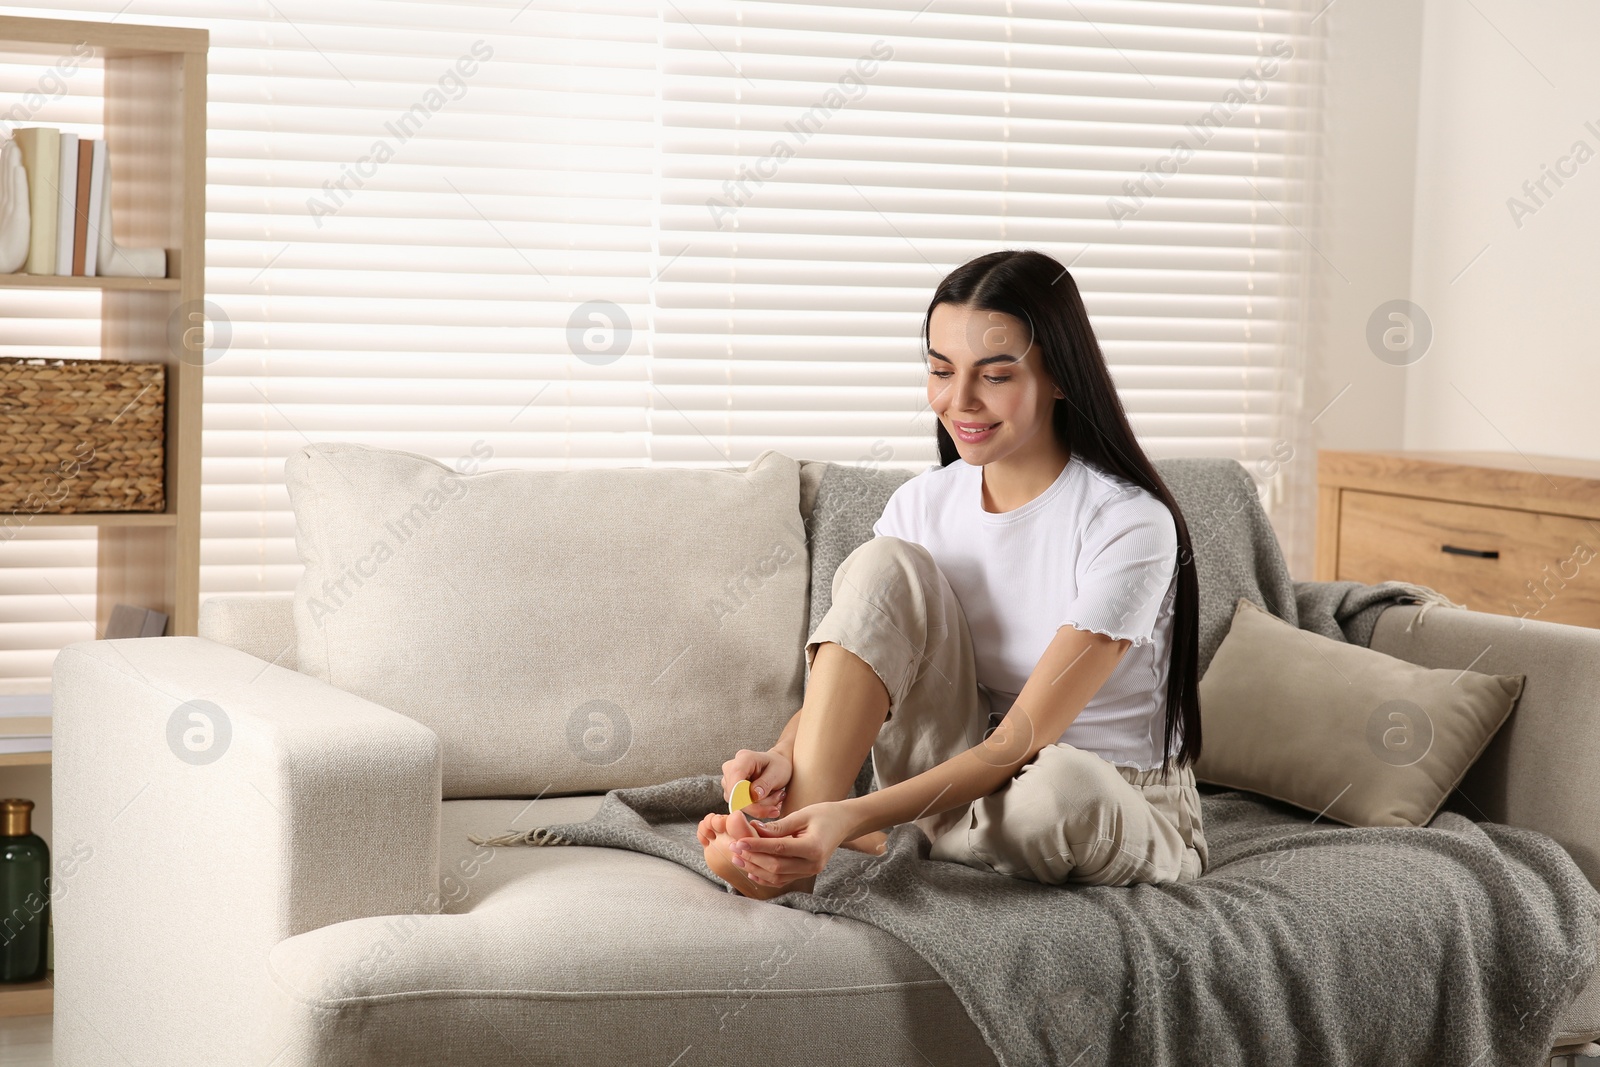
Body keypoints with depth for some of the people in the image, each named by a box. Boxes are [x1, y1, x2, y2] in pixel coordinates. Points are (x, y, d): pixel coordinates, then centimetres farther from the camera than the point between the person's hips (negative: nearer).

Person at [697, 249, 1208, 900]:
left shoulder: (1129, 525, -20)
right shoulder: (925, 504, -2)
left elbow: (1023, 741, -26)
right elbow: (846, 677, -4)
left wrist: (858, 817, -39)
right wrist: (784, 755, -29)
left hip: (1122, 818, -4)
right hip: (964, 774, 4)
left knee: (1059, 782, -42)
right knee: (887, 565, -17)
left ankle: (862, 845, -14)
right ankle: (792, 838, -27)